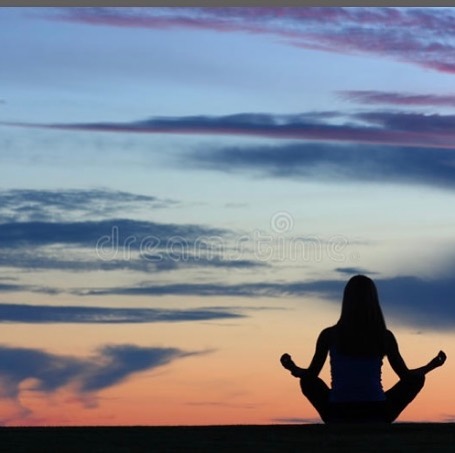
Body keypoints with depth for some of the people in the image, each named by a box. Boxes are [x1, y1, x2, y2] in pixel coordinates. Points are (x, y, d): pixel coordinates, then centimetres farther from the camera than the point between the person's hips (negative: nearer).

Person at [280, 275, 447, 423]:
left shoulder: (329, 335, -1)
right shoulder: (385, 336, 0)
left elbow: (310, 375, 5)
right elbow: (406, 376, 8)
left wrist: (292, 368, 27)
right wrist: (432, 365, 26)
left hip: (338, 416, 0)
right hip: (375, 416, 0)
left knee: (309, 380, 28)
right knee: (416, 380, 21)